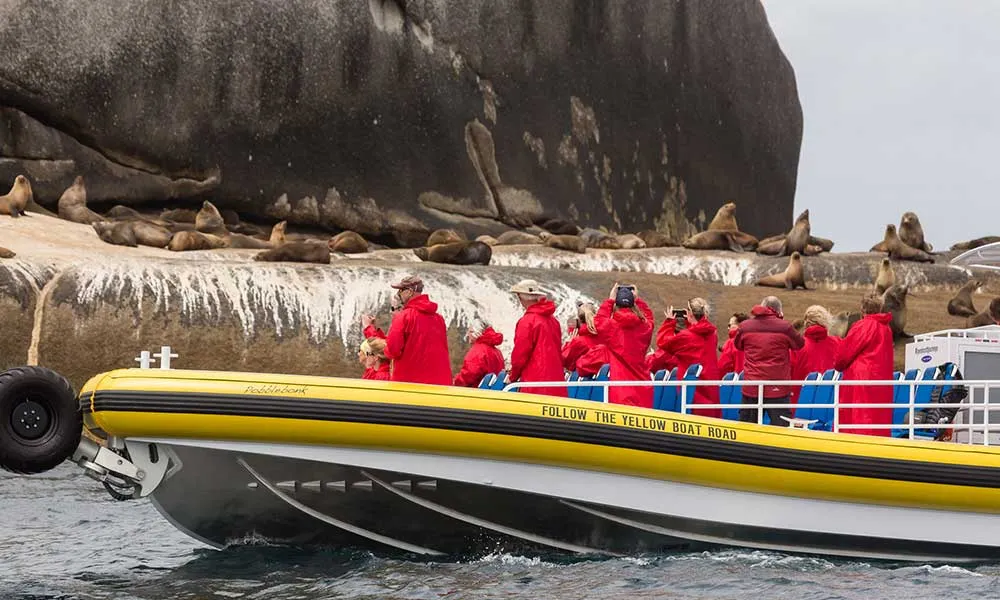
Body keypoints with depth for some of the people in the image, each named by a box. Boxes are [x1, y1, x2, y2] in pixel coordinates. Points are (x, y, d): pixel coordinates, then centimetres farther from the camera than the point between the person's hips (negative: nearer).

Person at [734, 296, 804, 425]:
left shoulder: (745, 326, 2)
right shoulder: (784, 327, -7)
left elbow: (737, 345, 20)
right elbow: (799, 344, 10)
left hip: (751, 388, 3)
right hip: (777, 389, -3)